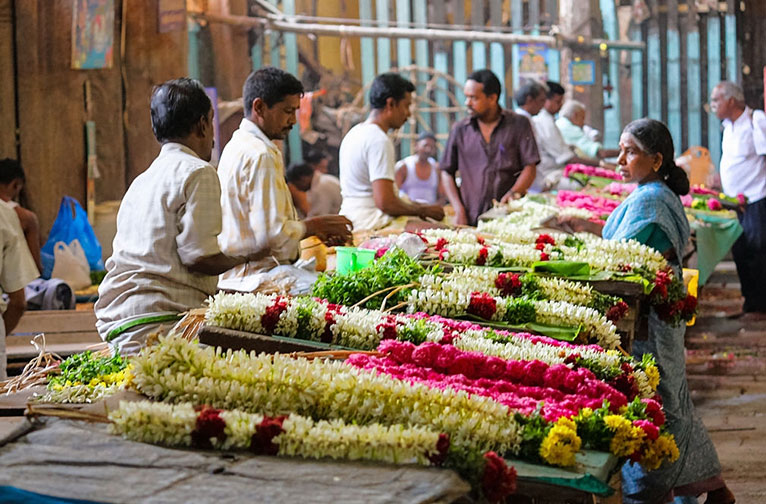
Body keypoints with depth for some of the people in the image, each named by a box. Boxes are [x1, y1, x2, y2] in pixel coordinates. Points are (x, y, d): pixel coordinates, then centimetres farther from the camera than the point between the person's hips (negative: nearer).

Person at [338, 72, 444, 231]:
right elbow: (385, 202, -22)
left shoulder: (355, 133, 17)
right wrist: (423, 210, -7)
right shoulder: (379, 140, -15)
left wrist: (414, 207, 19)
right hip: (370, 221, -10)